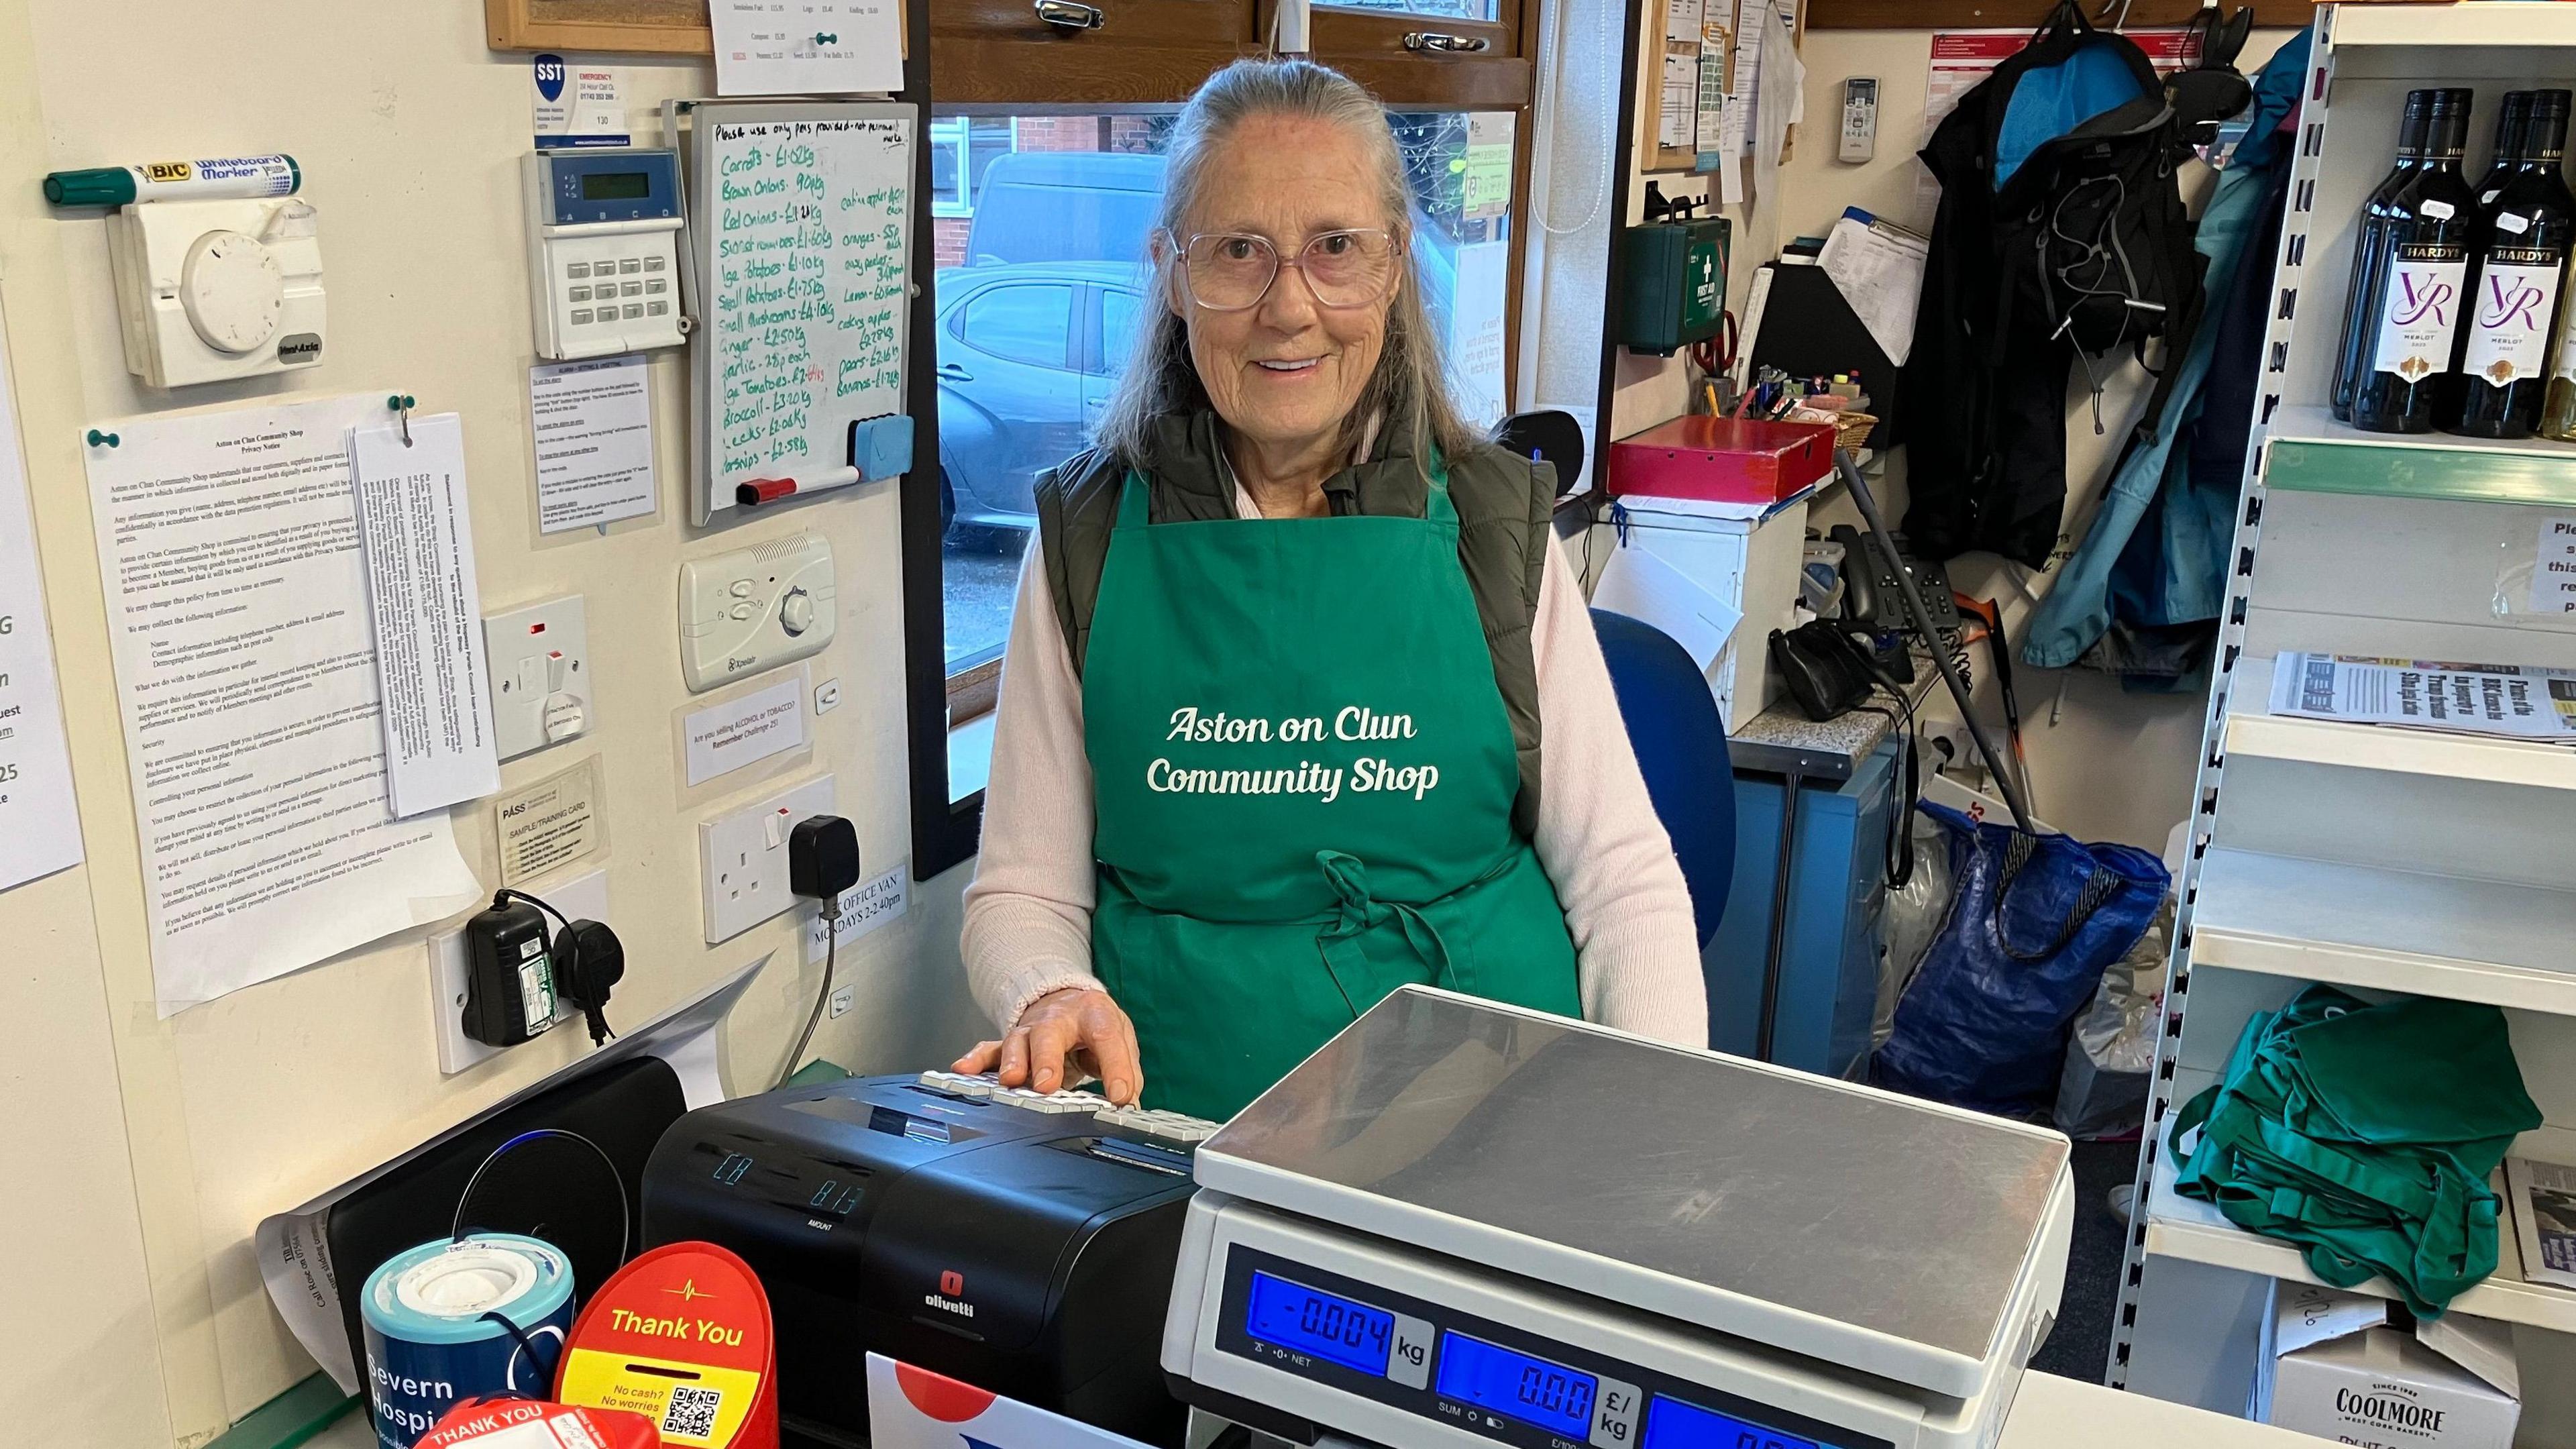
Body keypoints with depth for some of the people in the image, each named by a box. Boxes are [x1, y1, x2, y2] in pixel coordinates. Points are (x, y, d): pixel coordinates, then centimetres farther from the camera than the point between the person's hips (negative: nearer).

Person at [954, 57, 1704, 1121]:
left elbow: (1624, 881, 4)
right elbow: (1023, 892, 5)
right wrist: (1052, 996, -16)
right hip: (1179, 1123, 0)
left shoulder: (1494, 525, 4)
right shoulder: (1088, 540, 3)